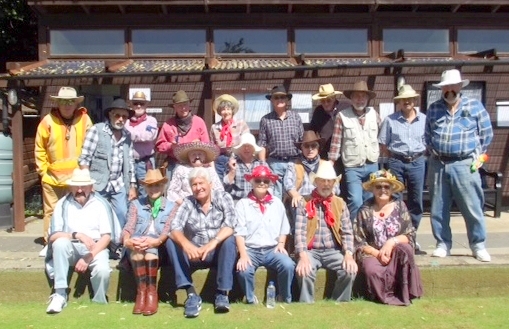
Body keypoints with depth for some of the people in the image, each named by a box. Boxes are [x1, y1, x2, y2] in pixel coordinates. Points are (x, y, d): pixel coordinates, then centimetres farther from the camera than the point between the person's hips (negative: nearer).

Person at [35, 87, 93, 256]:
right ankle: (49, 243, 21)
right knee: (51, 211, 8)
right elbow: (39, 149, 3)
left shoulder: (84, 119, -2)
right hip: (52, 177, 0)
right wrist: (43, 170, 1)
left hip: (77, 177, 0)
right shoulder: (48, 120, -3)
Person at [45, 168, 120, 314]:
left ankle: (99, 303, -3)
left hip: (96, 248, -1)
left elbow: (106, 237, -5)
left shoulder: (100, 204, 1)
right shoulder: (63, 204, 3)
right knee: (60, 243, -32)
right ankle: (60, 295, -24)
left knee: (102, 270, -32)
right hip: (71, 249, 2)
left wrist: (88, 258, -17)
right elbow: (53, 236, -6)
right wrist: (77, 235, -24)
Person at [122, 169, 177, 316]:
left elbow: (168, 230, -4)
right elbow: (129, 227, 0)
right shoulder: (136, 204, 15)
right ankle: (141, 289, -28)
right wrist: (127, 240, -25)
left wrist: (157, 241, -28)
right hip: (136, 251, 1)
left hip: (159, 249, -1)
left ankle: (152, 290, -28)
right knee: (137, 247, -34)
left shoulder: (171, 206, 12)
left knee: (150, 248, -35)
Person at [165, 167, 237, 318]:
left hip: (219, 253, -2)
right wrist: (186, 244, -37)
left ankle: (222, 293, -23)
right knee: (171, 242, -21)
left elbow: (230, 225, -20)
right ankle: (191, 293, -27)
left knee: (230, 240, -31)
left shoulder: (223, 197, -5)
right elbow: (174, 229, -15)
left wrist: (213, 243, -38)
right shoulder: (187, 203, -1)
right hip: (195, 254, 2)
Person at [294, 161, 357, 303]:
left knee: (350, 270, -24)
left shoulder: (340, 204, 11)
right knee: (305, 271, -32)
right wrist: (303, 256, -24)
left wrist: (348, 254, -14)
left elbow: (347, 232, 4)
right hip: (311, 251, -2)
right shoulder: (304, 203, 2)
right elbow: (299, 232, -8)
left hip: (333, 251, 2)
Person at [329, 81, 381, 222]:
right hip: (353, 168, -4)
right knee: (356, 202, -12)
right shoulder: (342, 116, -6)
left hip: (372, 166, 4)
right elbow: (336, 142, -6)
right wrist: (330, 166, -7)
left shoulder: (374, 114, 7)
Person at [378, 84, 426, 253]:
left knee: (416, 201, 7)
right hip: (396, 163, -2)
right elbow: (383, 145, 3)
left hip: (417, 163, 2)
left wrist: (420, 156, 2)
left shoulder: (424, 119, 5)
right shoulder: (390, 120, 0)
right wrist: (393, 158, -1)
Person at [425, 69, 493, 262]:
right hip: (437, 165, 3)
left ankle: (478, 246, 13)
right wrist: (433, 152, 9)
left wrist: (476, 155, 5)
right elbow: (427, 135, 19)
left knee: (472, 208, -1)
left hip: (464, 165, -2)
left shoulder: (475, 106, 3)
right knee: (438, 209, 6)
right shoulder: (433, 109, 10)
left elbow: (487, 134, 6)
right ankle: (443, 244, 18)